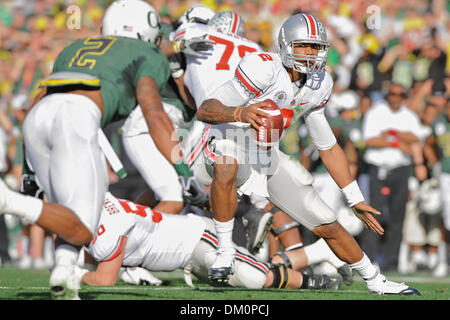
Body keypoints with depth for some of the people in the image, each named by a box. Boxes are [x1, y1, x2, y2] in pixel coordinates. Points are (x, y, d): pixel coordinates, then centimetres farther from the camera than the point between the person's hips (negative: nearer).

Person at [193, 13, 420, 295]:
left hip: (268, 158, 6)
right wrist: (240, 113, -50)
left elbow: (328, 147, 12)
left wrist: (356, 200, 12)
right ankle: (225, 252, -28)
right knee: (226, 167, -44)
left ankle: (375, 281, 28)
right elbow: (205, 111, -29)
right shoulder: (264, 69, -24)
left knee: (328, 225, 6)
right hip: (230, 145, -6)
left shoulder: (316, 86, 0)